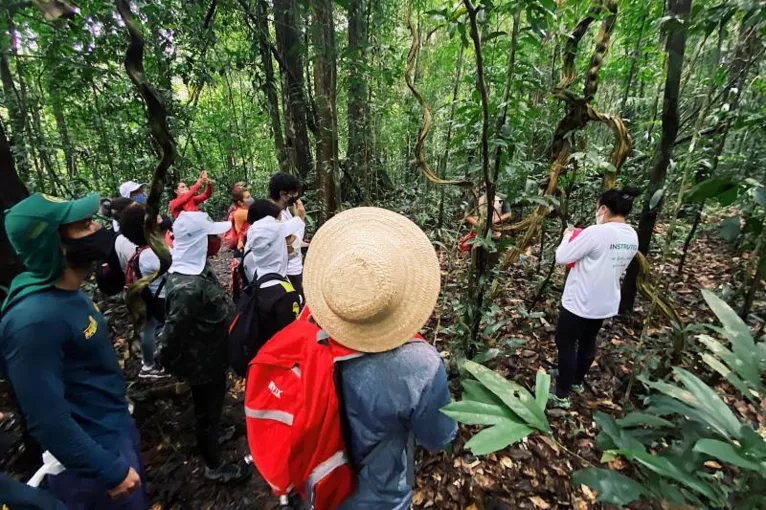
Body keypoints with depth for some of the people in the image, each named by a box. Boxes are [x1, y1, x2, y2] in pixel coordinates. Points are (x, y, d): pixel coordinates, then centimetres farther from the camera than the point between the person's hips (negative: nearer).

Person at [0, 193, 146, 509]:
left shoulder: (70, 293, -3)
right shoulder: (35, 320, -30)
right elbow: (48, 422, -27)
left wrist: (120, 411, 16)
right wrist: (112, 472, -19)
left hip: (118, 430, 8)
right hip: (95, 453, -8)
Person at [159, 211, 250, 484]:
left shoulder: (197, 268, -6)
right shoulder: (188, 288, -36)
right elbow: (171, 337, -29)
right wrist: (178, 367, -13)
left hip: (212, 356, 8)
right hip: (203, 364, -8)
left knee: (213, 404, 31)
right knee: (207, 409, 15)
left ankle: (214, 434, 58)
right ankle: (214, 467, 40)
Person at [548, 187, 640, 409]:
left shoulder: (596, 233, -24)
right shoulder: (632, 237, 3)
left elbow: (562, 257, -20)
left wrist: (568, 236, -2)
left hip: (579, 302, -8)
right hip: (606, 303, 8)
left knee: (566, 344, 6)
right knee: (588, 342, 23)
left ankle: (562, 395, 15)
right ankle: (577, 381, 42)